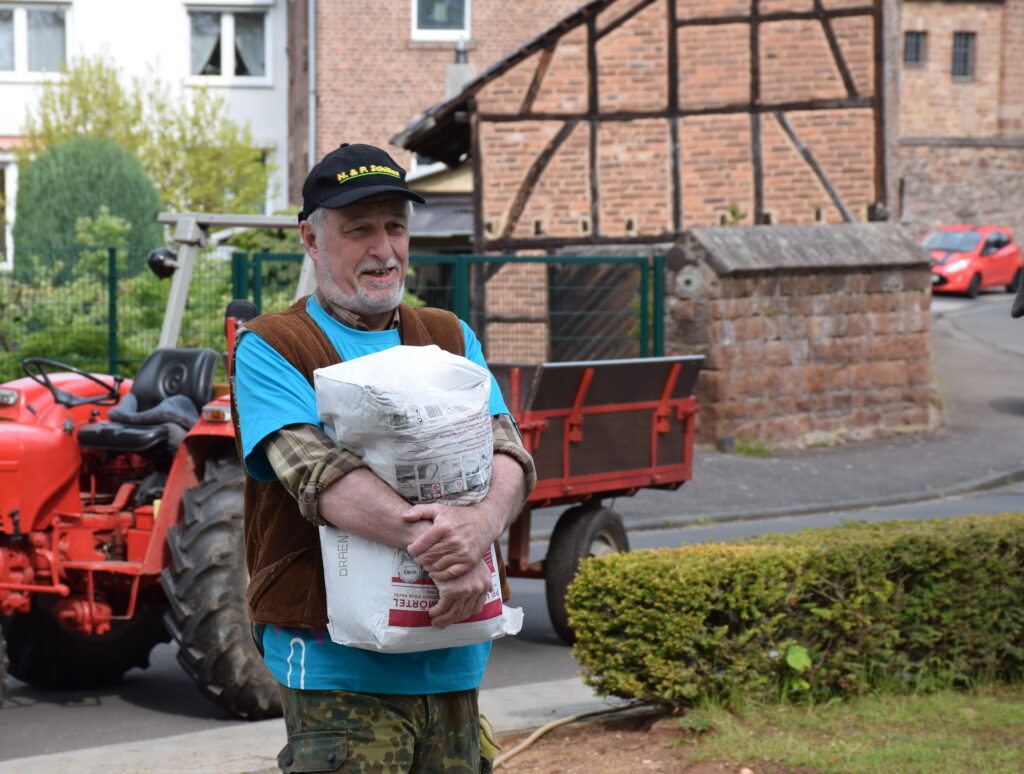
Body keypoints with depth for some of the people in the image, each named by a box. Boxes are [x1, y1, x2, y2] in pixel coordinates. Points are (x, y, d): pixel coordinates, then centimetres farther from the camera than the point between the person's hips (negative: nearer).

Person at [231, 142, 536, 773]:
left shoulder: (450, 338, 14)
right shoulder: (270, 348, -1)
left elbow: (507, 451, -1)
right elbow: (319, 475, -17)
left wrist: (481, 521, -24)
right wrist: (431, 541, -30)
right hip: (339, 666, -5)